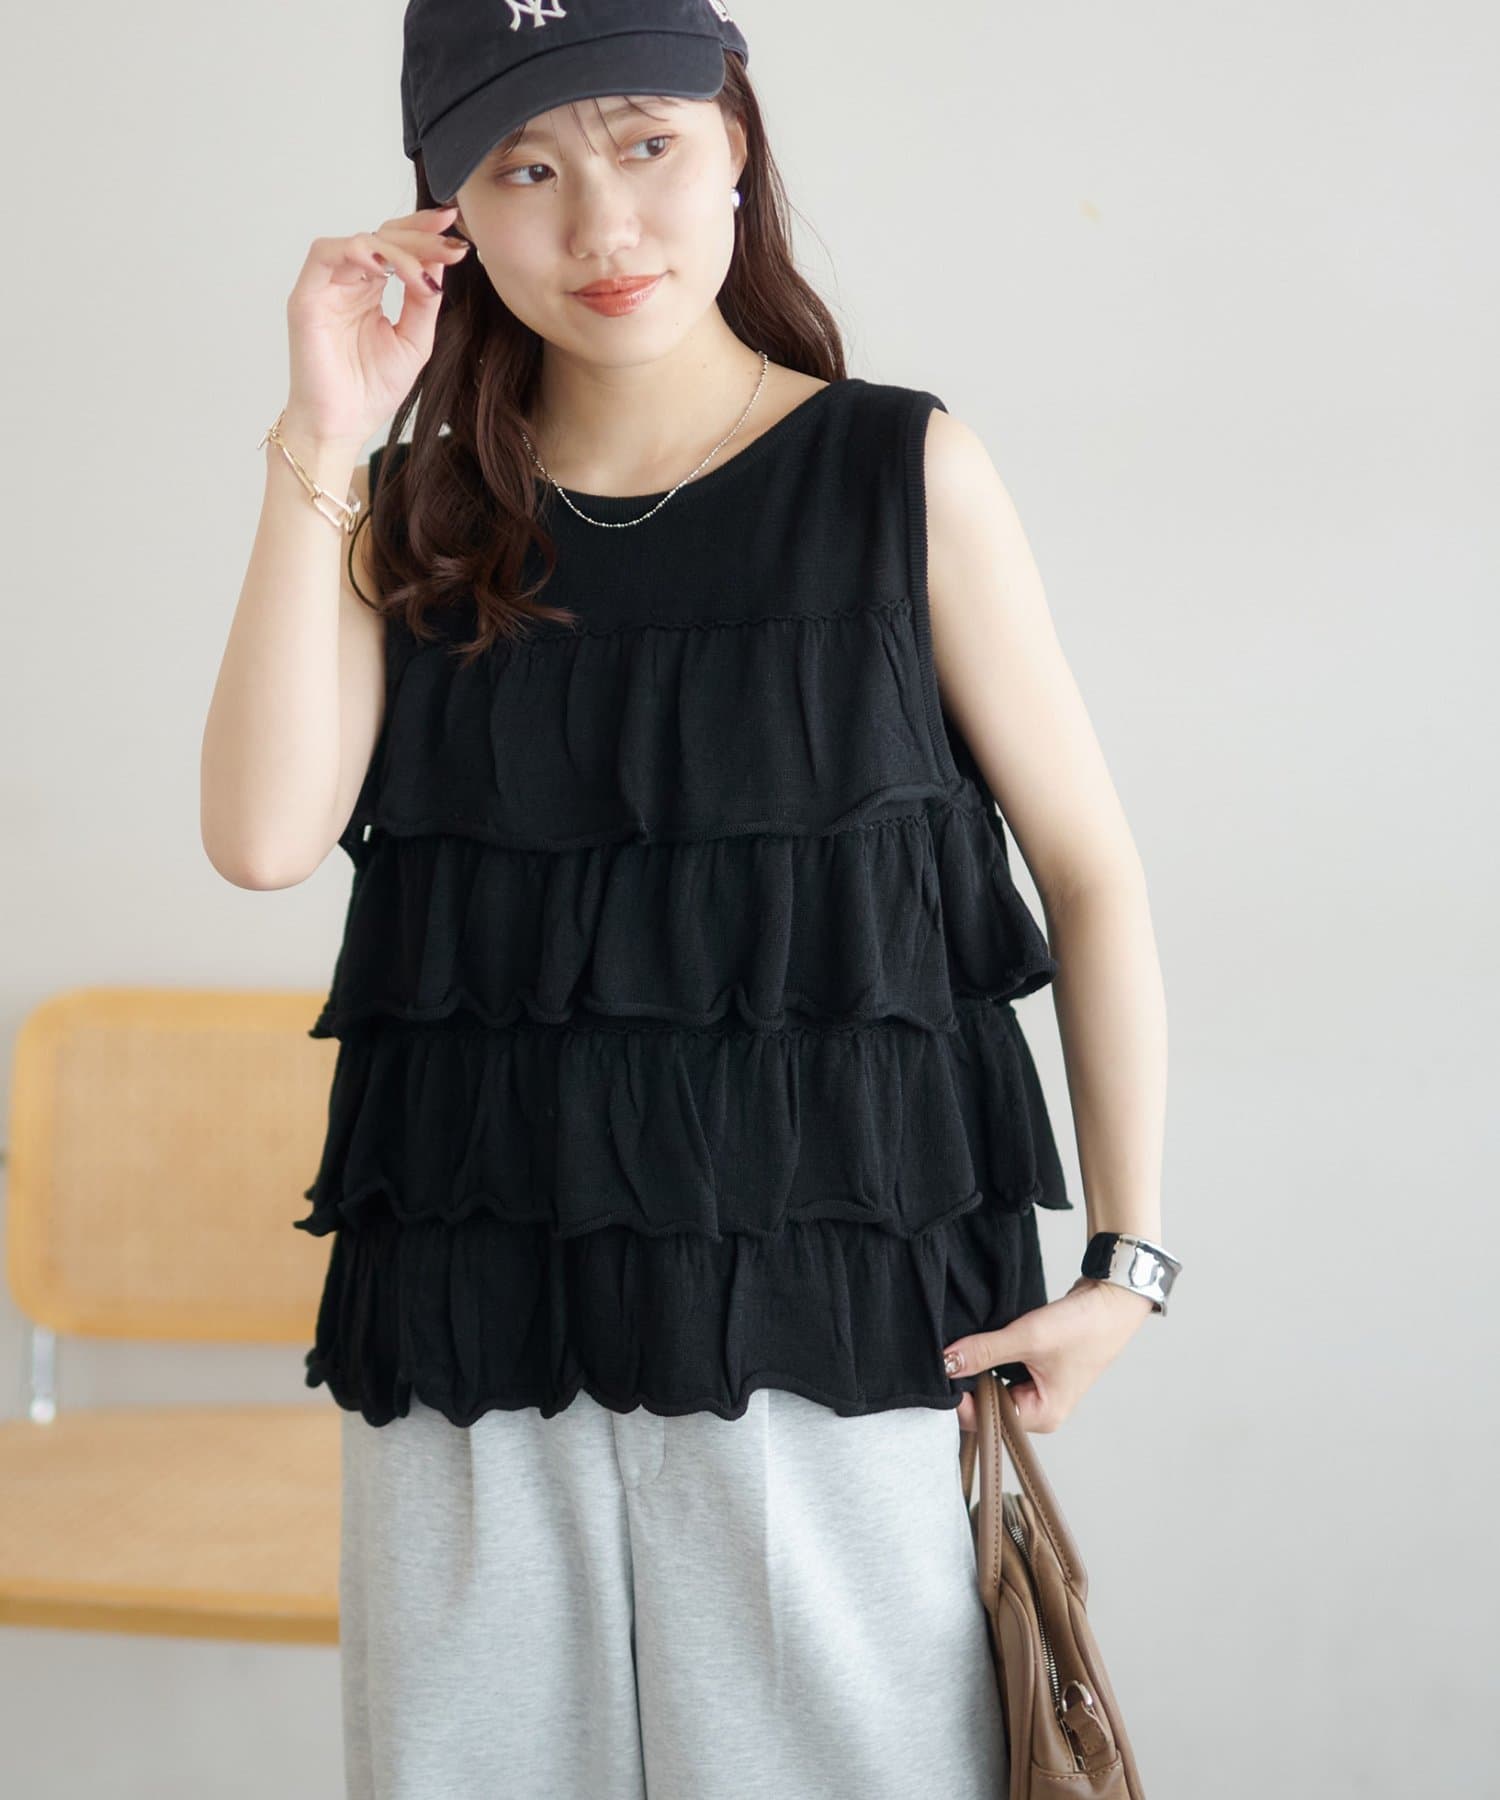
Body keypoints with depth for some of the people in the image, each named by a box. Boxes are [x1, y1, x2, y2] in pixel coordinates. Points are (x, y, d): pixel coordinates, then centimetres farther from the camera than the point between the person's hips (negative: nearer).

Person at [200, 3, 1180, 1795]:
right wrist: (320, 444, -9)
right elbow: (262, 835, -8)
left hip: (831, 1309, -2)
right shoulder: (418, 516, 7)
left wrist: (1128, 1256, -2)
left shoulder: (904, 475, 0)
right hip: (478, 1322, 2)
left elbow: (1090, 866, 3)